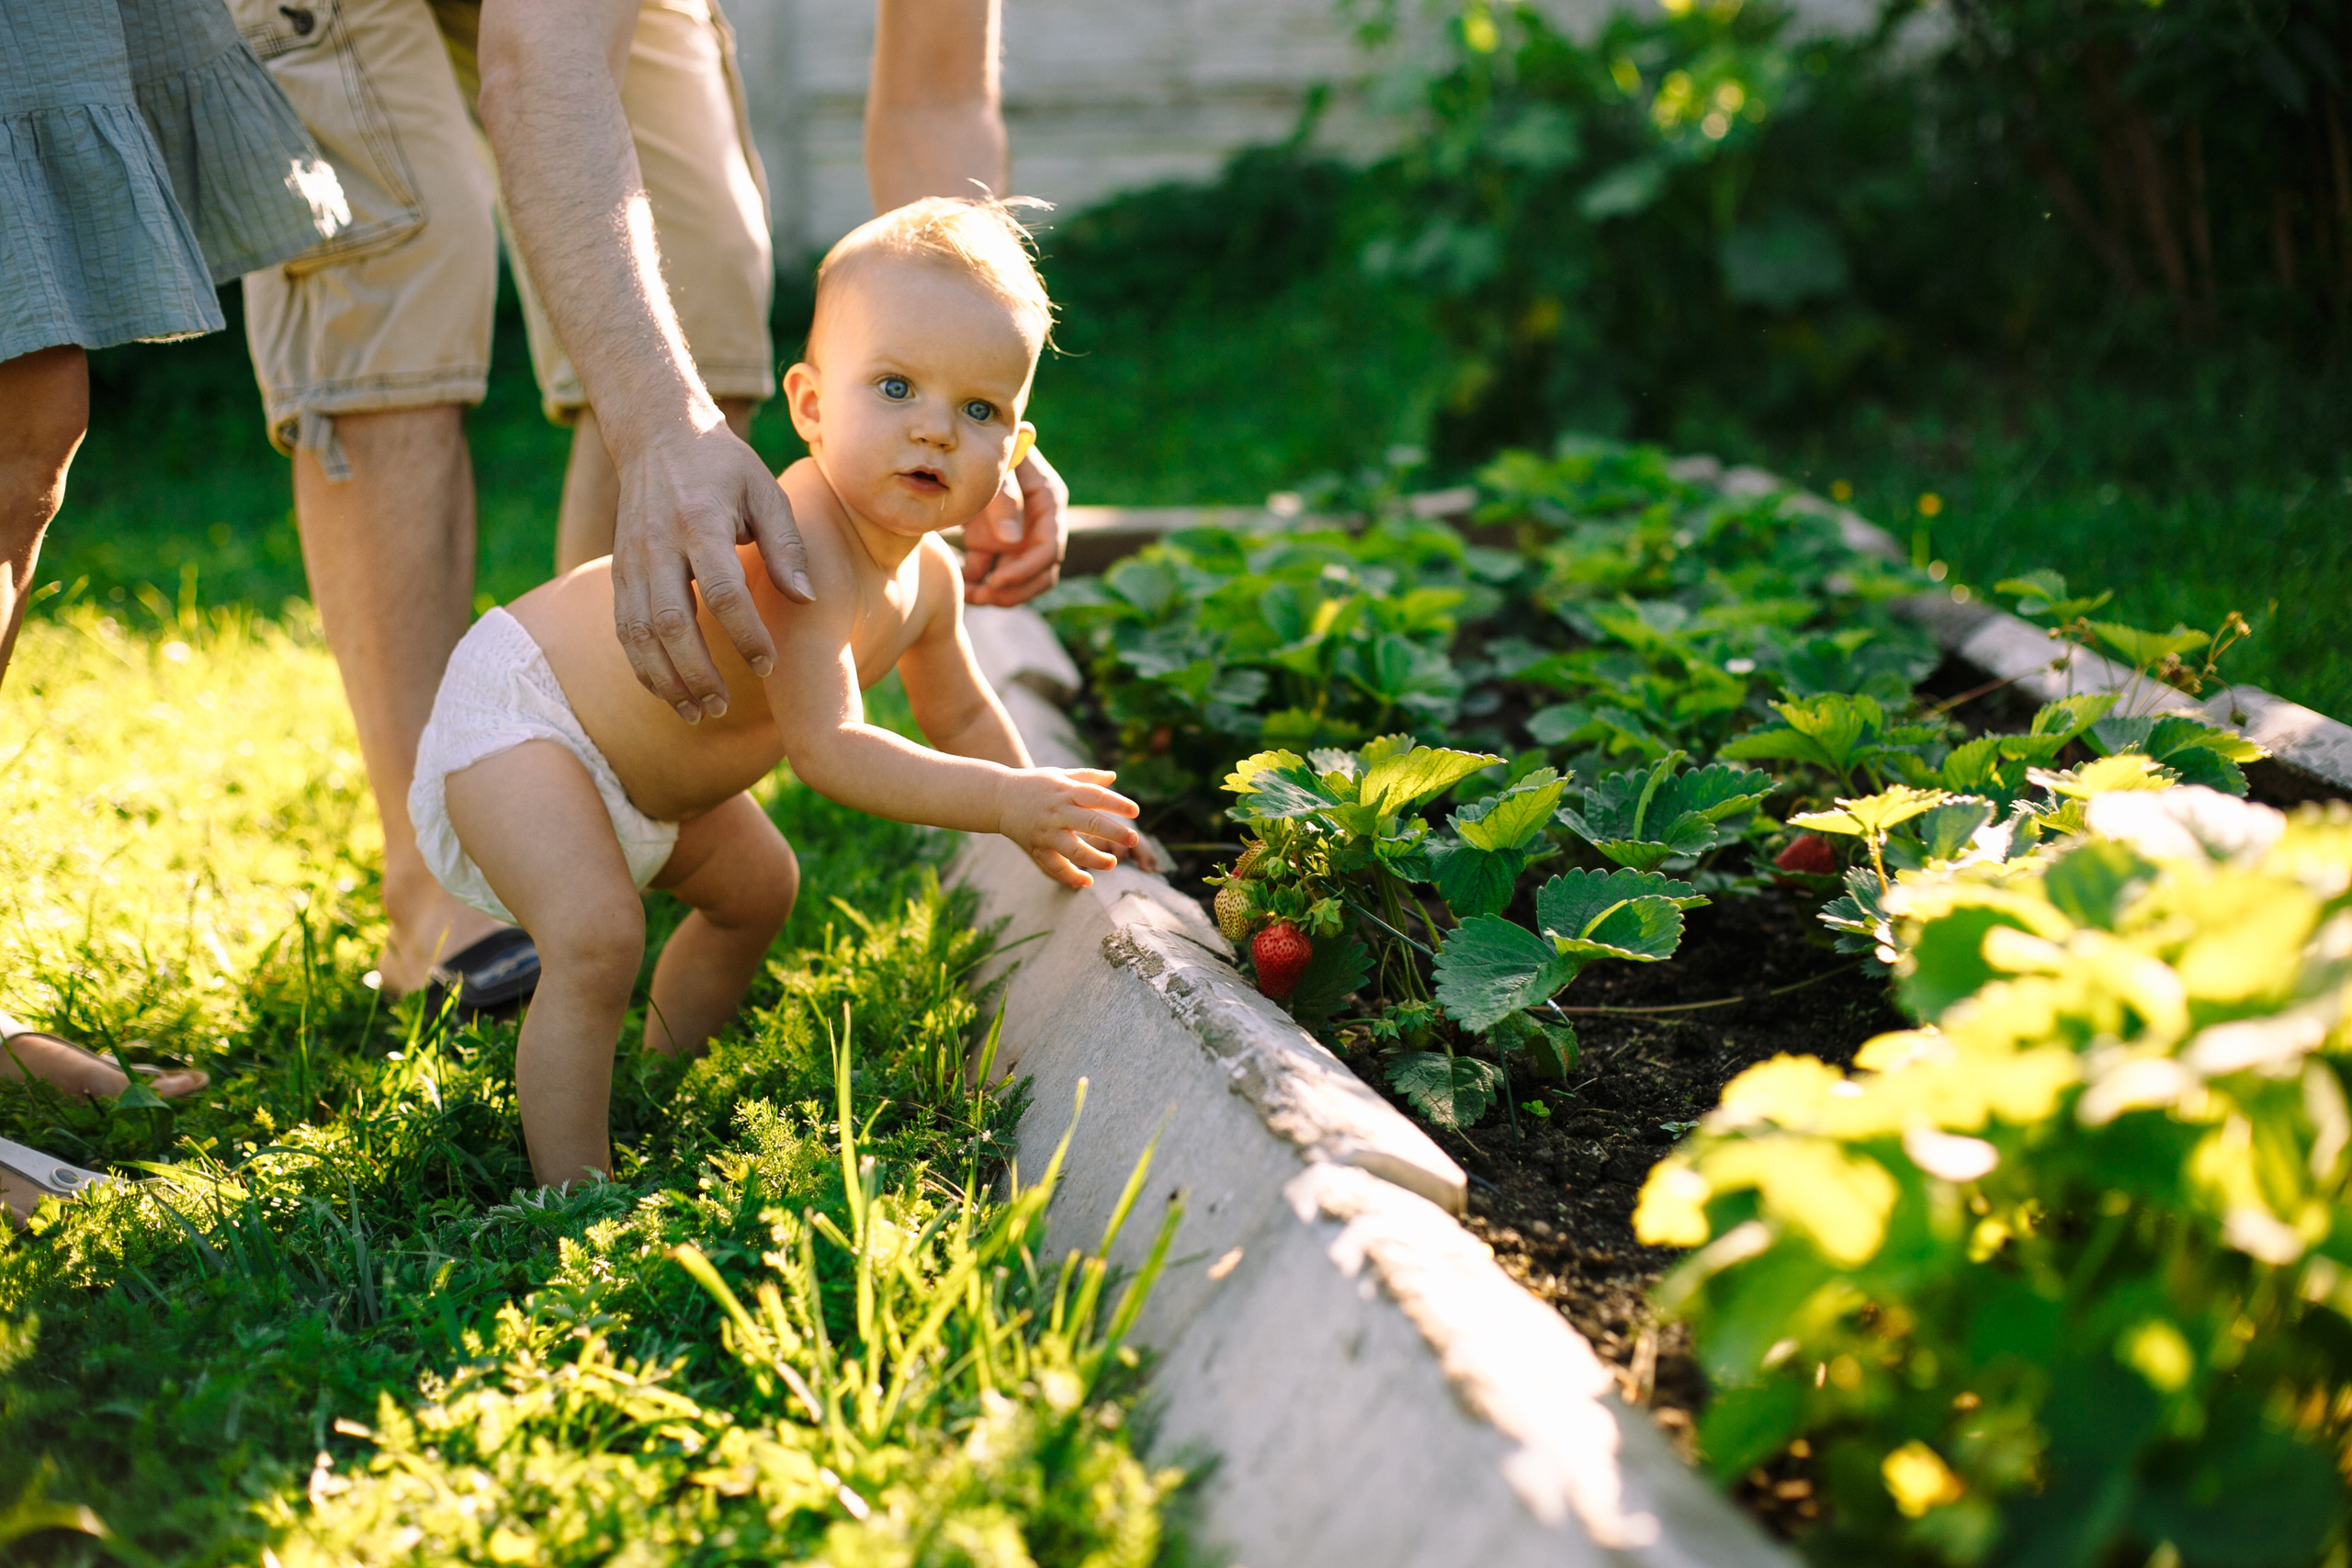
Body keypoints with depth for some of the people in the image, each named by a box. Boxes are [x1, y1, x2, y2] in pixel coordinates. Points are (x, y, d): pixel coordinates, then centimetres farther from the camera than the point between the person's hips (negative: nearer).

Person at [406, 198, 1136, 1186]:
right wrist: (1006, 801, -38)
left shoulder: (928, 576, -6)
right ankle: (570, 1185, -13)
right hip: (515, 711, -10)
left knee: (758, 886, 25)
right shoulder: (803, 548, -37)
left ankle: (661, 1072, 45)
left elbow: (960, 713, 15)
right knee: (596, 939, -26)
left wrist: (1042, 826, 15)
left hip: (642, 759, 10)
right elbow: (827, 749, -42)